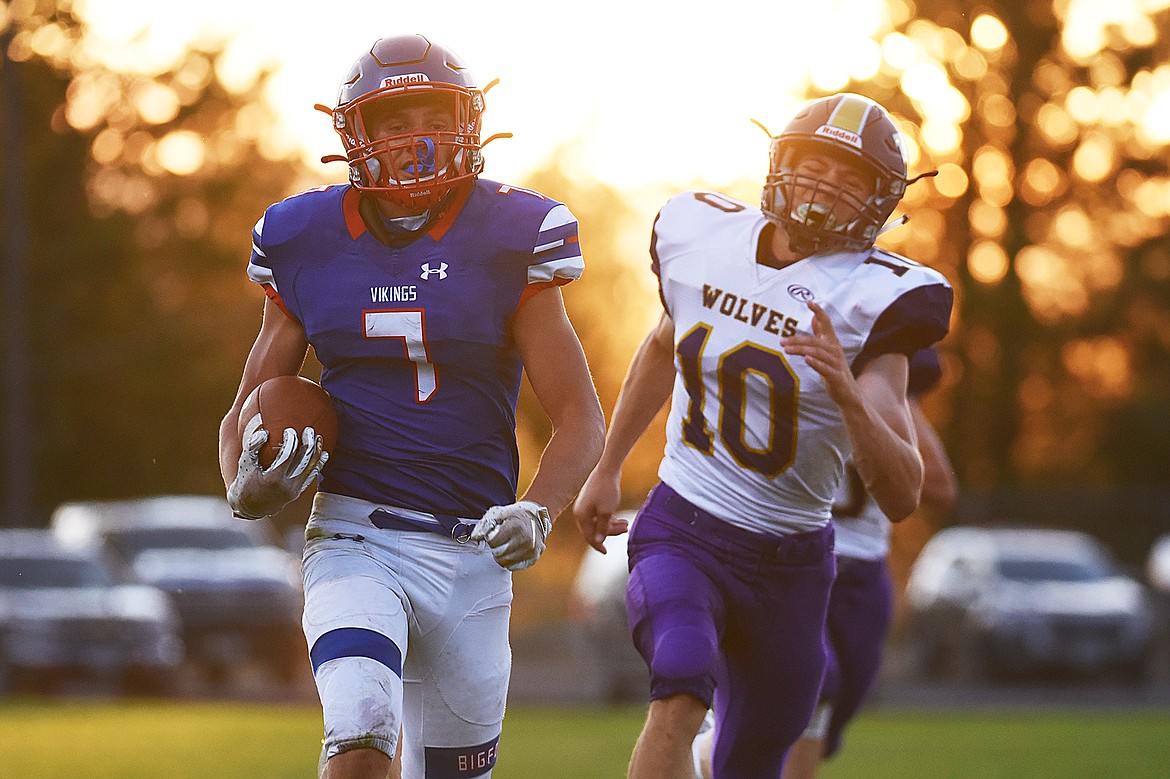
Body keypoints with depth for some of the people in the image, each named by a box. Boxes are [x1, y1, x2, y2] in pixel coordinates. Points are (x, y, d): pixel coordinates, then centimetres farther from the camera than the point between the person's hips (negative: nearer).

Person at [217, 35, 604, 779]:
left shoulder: (510, 240, -2)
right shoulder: (308, 243, 3)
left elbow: (581, 418, -1)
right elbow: (247, 415, 13)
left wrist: (537, 512, -19)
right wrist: (247, 487, -9)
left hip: (471, 552, 1)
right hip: (356, 540, -1)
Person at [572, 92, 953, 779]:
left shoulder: (869, 300, -13)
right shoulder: (699, 234, -3)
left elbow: (902, 496, -20)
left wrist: (846, 391, -35)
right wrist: (607, 467, 29)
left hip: (789, 563, 0)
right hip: (681, 532, 0)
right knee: (682, 688, -29)